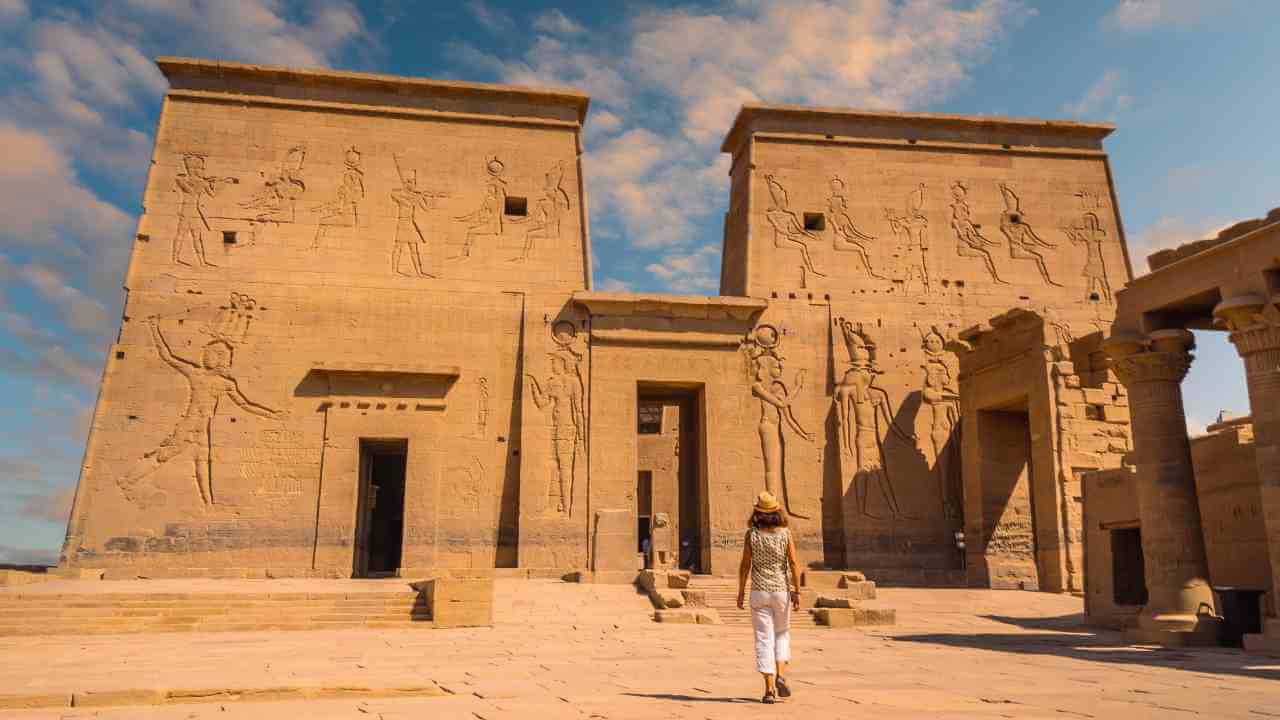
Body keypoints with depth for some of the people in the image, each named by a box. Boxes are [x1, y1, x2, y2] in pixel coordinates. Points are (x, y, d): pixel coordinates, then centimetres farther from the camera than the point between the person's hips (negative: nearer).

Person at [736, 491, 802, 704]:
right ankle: (780, 676, 4)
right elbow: (794, 564, -7)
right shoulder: (785, 534, -4)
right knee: (782, 633, 21)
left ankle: (769, 689, 0)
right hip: (781, 590, 1)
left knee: (764, 639, 4)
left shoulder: (752, 534, -6)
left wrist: (741, 592, 5)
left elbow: (745, 566, -4)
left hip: (759, 592, -1)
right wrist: (797, 592, -2)